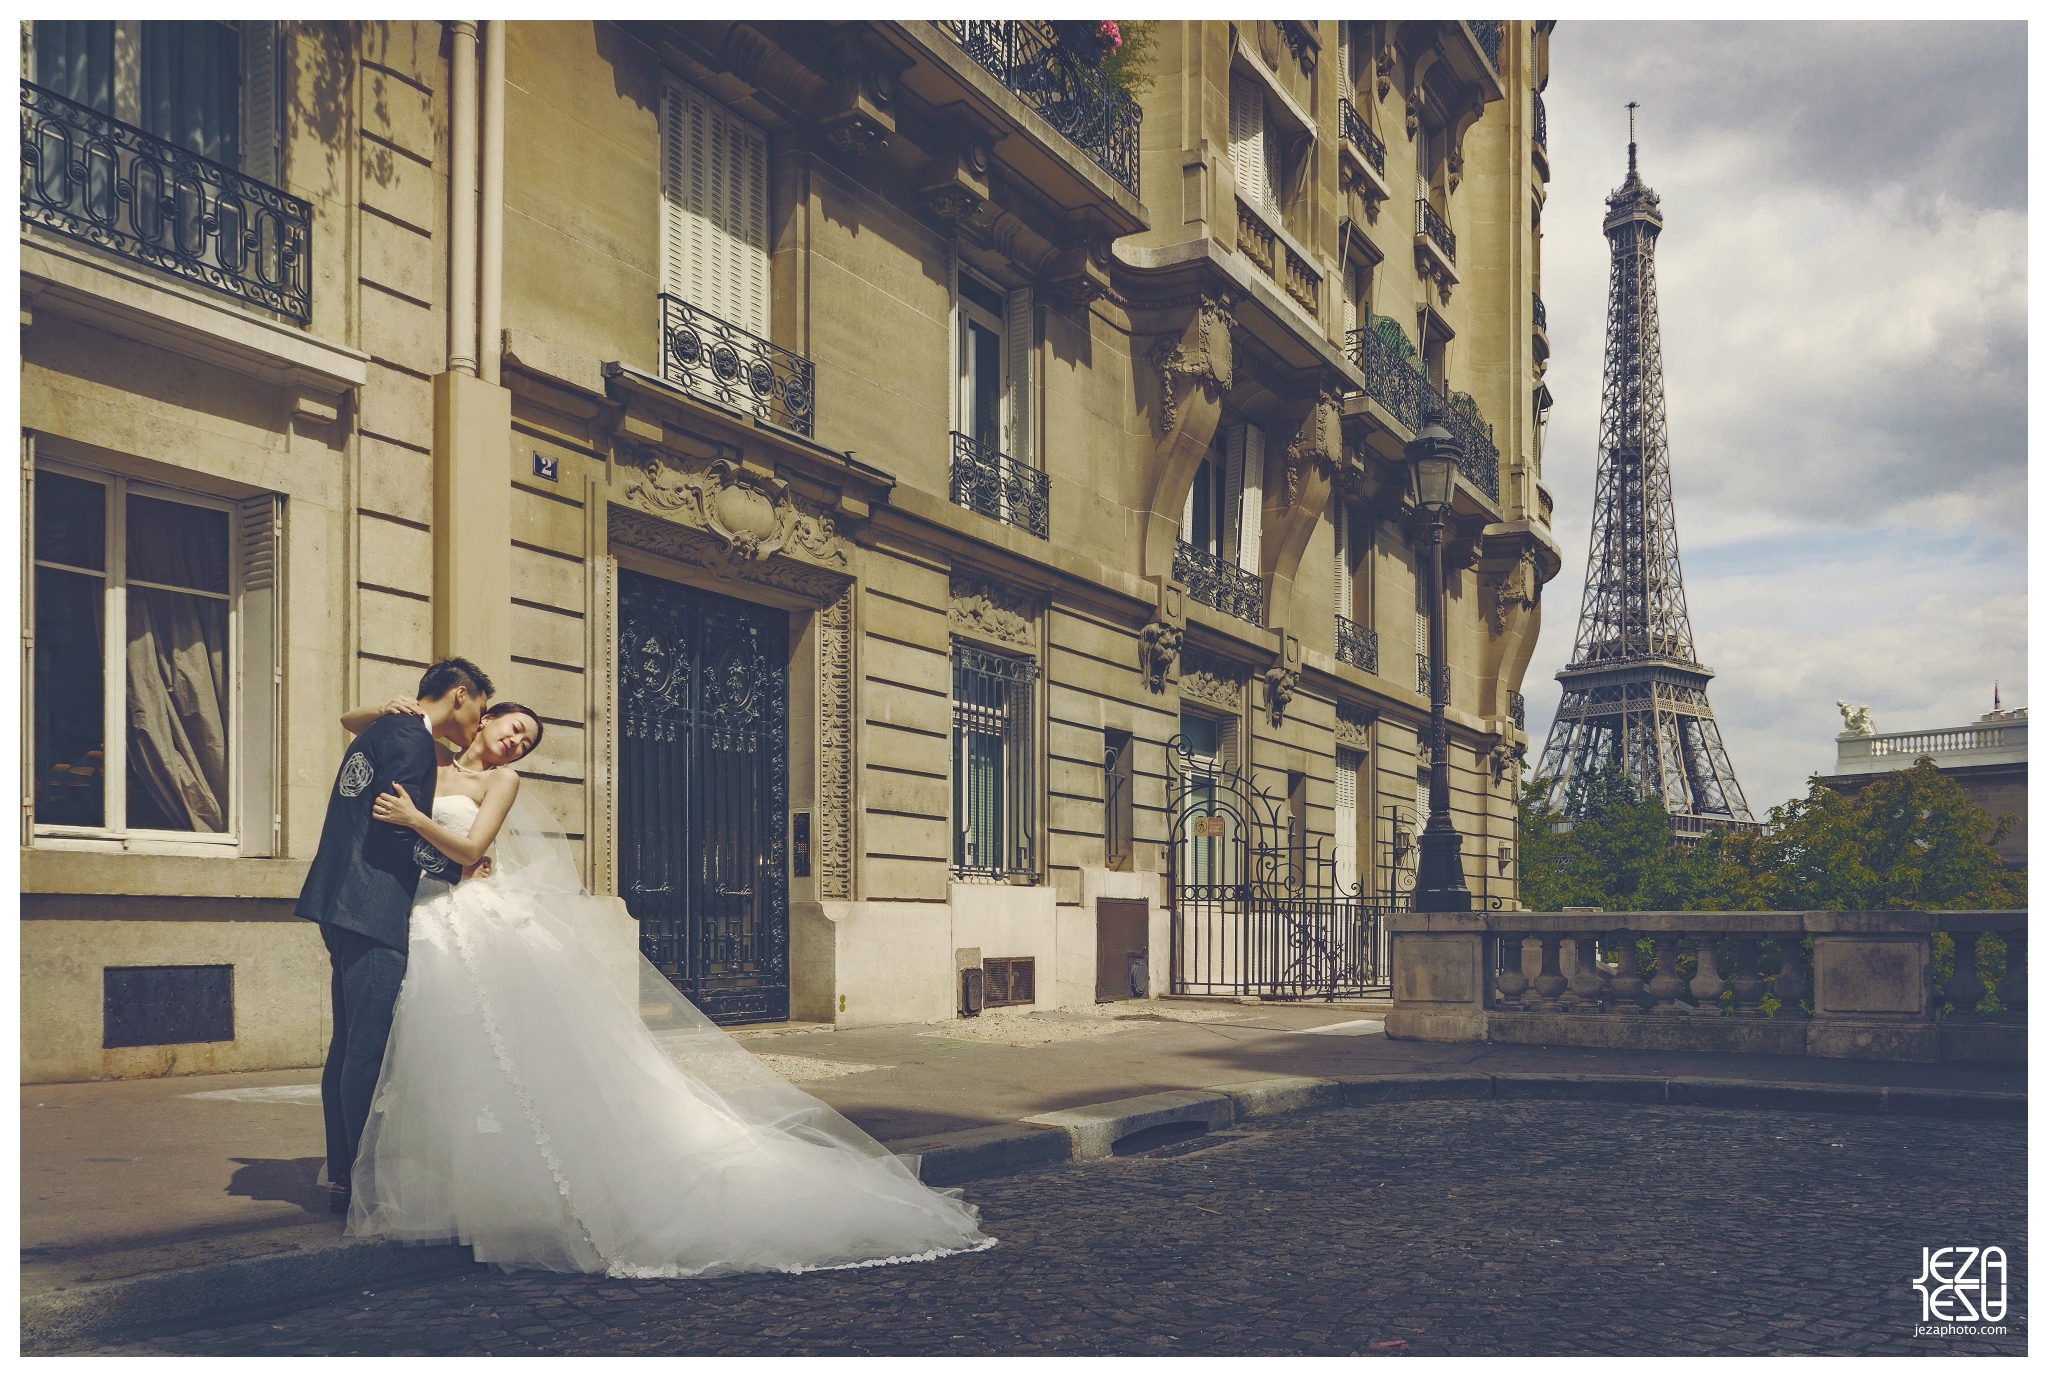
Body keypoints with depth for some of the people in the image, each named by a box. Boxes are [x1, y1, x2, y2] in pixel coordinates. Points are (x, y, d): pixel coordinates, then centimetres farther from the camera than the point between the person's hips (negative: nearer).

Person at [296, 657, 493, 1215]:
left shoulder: (379, 730, 22)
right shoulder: (411, 738, -10)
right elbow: (395, 829, -18)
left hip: (341, 902, 11)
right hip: (375, 908, -11)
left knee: (349, 1045, 12)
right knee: (370, 1049, -7)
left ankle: (341, 1176, 17)